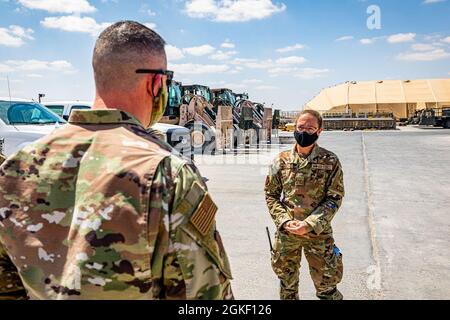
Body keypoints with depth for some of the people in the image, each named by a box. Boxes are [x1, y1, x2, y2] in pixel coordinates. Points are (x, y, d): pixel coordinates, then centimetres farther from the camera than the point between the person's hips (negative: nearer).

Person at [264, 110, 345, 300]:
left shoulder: (330, 161, -5)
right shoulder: (282, 161, 0)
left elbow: (334, 198, -7)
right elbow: (271, 195, 4)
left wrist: (309, 224, -16)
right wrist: (285, 221, -11)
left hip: (318, 233, -2)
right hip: (285, 232, 2)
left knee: (326, 283, 10)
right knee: (287, 282, 18)